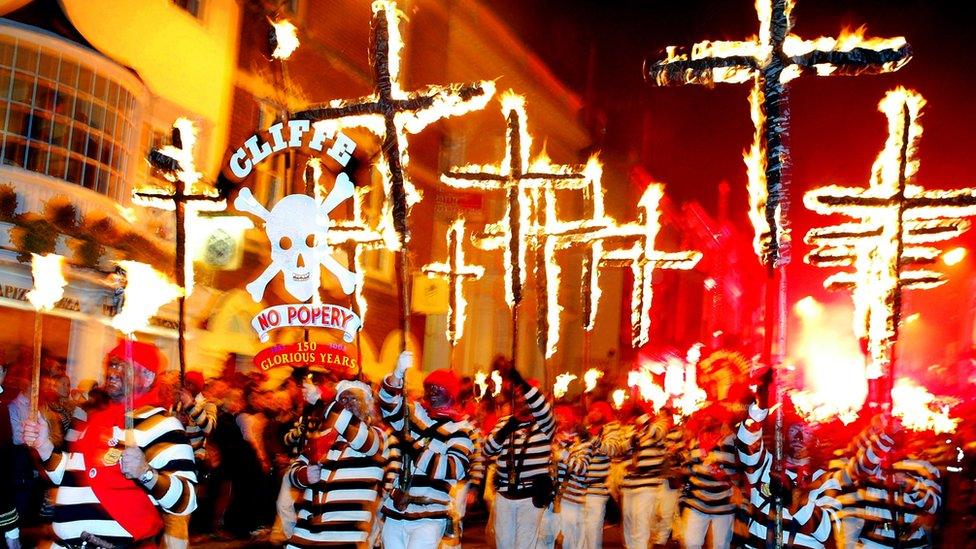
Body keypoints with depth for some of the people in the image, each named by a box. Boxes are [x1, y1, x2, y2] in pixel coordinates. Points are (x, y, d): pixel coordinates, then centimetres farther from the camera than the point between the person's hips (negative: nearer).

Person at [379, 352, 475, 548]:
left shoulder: (459, 429, -2)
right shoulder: (414, 413, 11)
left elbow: (455, 469, -15)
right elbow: (389, 404, -6)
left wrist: (417, 452, -21)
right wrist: (398, 373, -22)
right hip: (395, 513, 5)